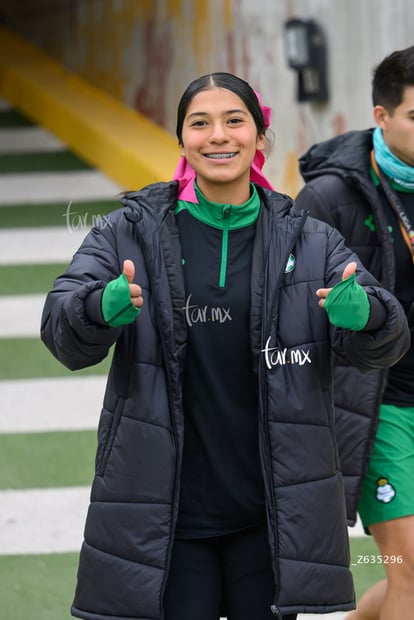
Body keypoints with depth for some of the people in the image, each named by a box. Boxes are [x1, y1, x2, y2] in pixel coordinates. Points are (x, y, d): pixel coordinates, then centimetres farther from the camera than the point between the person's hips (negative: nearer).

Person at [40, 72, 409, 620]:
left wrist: (361, 312, -27)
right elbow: (60, 327, -7)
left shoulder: (309, 242, 5)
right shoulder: (132, 233, 2)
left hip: (273, 512, 1)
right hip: (163, 512, -1)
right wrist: (104, 308, -31)